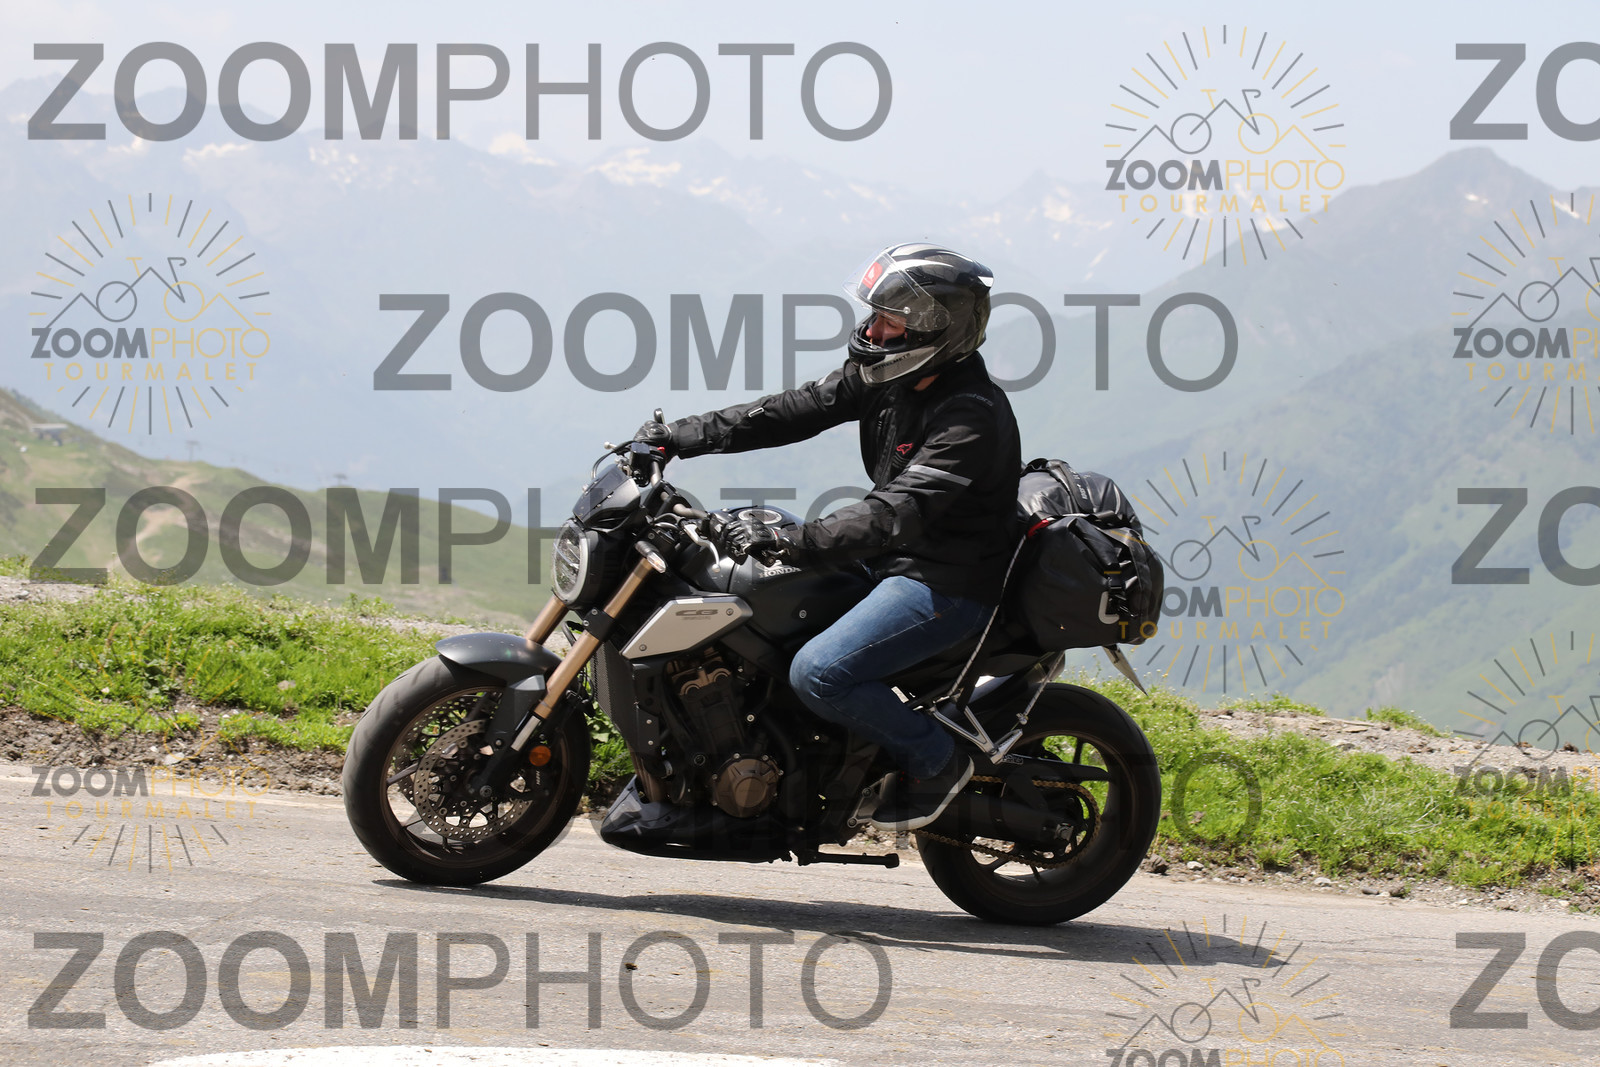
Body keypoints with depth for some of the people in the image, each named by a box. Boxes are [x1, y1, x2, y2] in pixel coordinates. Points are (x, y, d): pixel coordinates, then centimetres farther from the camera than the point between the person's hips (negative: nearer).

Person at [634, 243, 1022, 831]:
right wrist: (682, 436, -5)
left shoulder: (972, 417, -26)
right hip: (895, 561, 10)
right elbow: (797, 410, 2)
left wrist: (789, 540, -42)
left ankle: (936, 760, -3)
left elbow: (895, 514, -34)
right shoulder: (889, 376, 1)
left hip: (950, 584, -10)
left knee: (818, 674, -23)